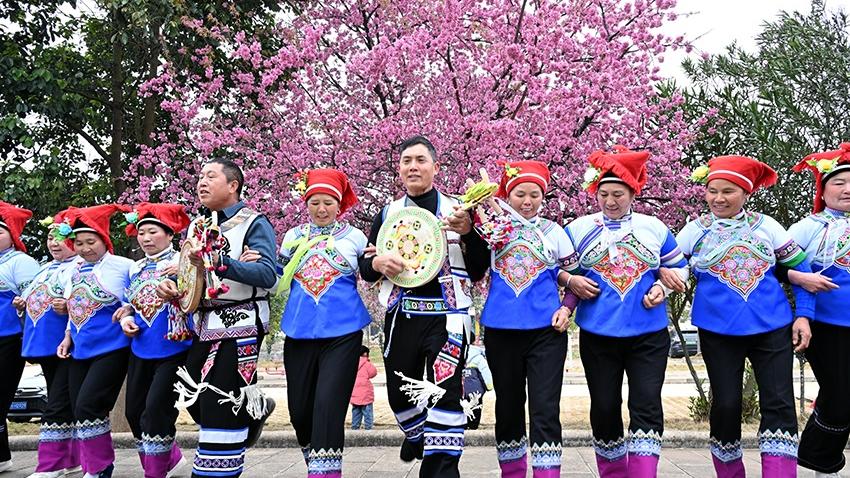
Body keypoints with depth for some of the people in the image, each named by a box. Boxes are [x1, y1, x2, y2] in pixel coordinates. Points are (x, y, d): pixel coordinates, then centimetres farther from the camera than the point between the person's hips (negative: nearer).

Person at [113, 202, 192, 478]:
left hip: (173, 349, -7)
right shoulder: (136, 268, 12)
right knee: (134, 411, 10)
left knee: (156, 409, -11)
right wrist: (125, 317, 1)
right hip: (140, 350, 7)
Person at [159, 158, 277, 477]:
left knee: (218, 403, -7)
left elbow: (267, 275, -20)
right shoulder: (196, 226, 15)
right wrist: (171, 286, -5)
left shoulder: (254, 223, -7)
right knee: (193, 397, 10)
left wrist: (218, 263, -32)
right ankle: (253, 409, 34)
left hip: (240, 323, -7)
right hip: (204, 323, 7)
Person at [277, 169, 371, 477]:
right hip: (299, 332, 3)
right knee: (299, 408, 8)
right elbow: (279, 280, 16)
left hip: (343, 332, -3)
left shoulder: (355, 237, 4)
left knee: (328, 405, -11)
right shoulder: (293, 236, 11)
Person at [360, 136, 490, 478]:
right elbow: (365, 270, 11)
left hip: (446, 317, -3)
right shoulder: (387, 213, 11)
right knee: (400, 394, 13)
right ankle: (418, 432, 44)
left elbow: (478, 272, 1)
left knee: (444, 395, -11)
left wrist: (469, 233, -15)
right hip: (401, 318, 3)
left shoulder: (457, 209, 4)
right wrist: (377, 263, -12)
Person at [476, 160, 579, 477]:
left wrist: (566, 309, -6)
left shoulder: (554, 232, 7)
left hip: (546, 331, -1)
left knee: (545, 410, -7)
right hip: (501, 330, 1)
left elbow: (575, 277, 12)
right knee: (508, 407, 12)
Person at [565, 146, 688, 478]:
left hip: (649, 334, 0)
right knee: (604, 407, 8)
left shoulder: (654, 228, 7)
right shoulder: (578, 228, 4)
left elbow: (680, 267, 15)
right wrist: (571, 281, -9)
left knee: (646, 405, -8)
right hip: (597, 334, 0)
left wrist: (662, 286, -4)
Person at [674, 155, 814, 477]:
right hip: (718, 332, 0)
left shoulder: (766, 225, 5)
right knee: (725, 405, 3)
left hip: (772, 328, 1)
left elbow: (801, 269, 8)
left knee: (779, 405, -5)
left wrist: (803, 315, 1)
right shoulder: (694, 230, 3)